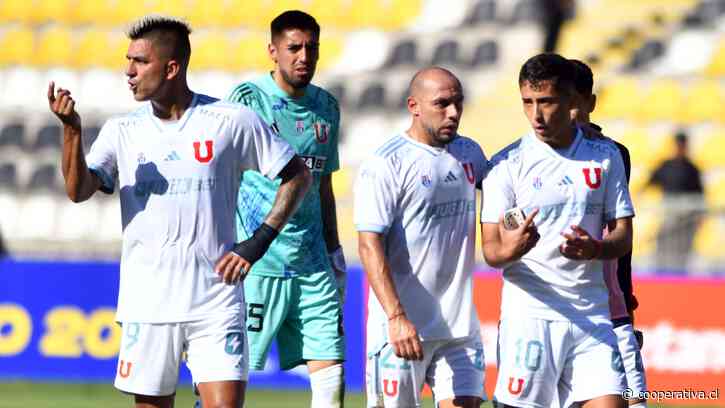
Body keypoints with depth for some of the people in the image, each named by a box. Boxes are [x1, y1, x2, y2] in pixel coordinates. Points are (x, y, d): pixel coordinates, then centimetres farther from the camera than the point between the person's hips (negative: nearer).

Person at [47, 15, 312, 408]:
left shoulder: (233, 121, -2)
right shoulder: (122, 130, 6)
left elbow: (297, 177, 5)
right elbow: (78, 190, -7)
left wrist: (259, 242, -4)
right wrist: (71, 129, -23)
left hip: (216, 302, -2)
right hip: (146, 303, 2)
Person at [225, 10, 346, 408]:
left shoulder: (326, 107, 12)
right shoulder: (248, 99, -6)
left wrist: (334, 252, 18)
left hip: (312, 265, 5)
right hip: (255, 265, -5)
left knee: (330, 368, -1)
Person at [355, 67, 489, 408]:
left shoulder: (469, 153, 12)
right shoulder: (385, 165, -9)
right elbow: (370, 245, -14)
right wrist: (396, 317, -23)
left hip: (460, 325, 6)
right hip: (403, 326, -6)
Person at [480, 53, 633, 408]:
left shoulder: (605, 156, 8)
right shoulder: (508, 164, -1)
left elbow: (624, 237, 9)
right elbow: (490, 251, -2)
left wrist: (595, 248, -14)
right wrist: (510, 248, -27)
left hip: (592, 314, 3)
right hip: (529, 314, -3)